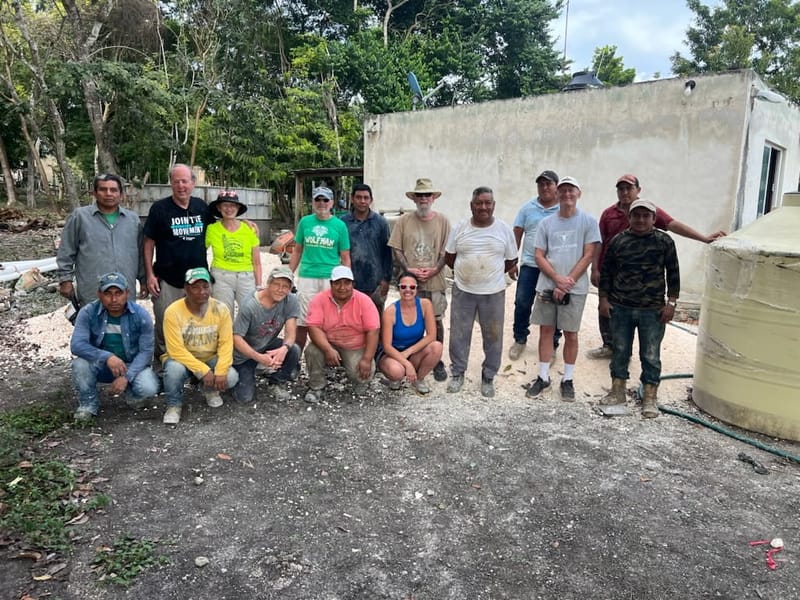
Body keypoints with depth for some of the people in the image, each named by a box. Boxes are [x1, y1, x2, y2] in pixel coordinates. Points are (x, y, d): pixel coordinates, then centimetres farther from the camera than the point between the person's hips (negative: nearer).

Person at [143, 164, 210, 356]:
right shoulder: (159, 208, -4)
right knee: (165, 326, 6)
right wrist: (150, 275, -6)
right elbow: (148, 243, -1)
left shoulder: (202, 206, 6)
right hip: (167, 281, -3)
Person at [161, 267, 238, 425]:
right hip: (182, 358, -2)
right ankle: (174, 405, -4)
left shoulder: (221, 309, -13)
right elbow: (176, 350, -24)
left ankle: (210, 389, 14)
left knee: (231, 377, -24)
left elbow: (226, 343, -14)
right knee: (174, 369, -36)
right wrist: (203, 370, -30)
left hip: (211, 358, 2)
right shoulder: (173, 312, -21)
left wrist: (221, 371, -28)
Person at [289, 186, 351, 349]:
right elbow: (297, 251, 14)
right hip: (306, 278, 1)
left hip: (331, 279, -1)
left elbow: (345, 258, 4)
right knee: (302, 323, 3)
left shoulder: (339, 225, 2)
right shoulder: (305, 222, 7)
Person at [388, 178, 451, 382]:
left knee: (436, 321, 7)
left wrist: (435, 270, -13)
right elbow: (396, 249, 1)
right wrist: (408, 269, -11)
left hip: (435, 281, 0)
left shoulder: (442, 220, 2)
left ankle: (437, 362, 20)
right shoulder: (403, 221, 2)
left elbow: (446, 250, 1)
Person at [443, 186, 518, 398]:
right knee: (459, 334, 9)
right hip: (463, 291, 1)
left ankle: (488, 378, 25)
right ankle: (457, 373, 27)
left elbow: (511, 261, 5)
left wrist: (491, 274, 5)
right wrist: (466, 272, 6)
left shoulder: (504, 229, -2)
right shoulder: (460, 228, -1)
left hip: (493, 292, 0)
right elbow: (449, 257, 7)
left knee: (493, 336, 8)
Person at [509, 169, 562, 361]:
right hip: (529, 265, 1)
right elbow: (517, 234, 7)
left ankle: (552, 345, 21)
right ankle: (520, 339, 20)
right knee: (522, 303, 2)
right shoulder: (528, 207, 4)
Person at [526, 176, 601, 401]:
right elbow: (539, 256, 2)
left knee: (571, 333, 5)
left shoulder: (588, 221, -1)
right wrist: (558, 279, -12)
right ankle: (543, 376, 19)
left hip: (574, 288, -2)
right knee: (546, 330, 7)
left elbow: (588, 256, -5)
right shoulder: (546, 223, 5)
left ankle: (567, 379, 17)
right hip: (547, 286, 2)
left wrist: (567, 281, -11)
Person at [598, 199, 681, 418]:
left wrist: (671, 303, -3)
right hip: (620, 308, 2)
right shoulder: (618, 241, 3)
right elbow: (606, 272, 8)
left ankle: (650, 399, 15)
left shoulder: (664, 241, -1)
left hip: (653, 310, -2)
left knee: (651, 356, 5)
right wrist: (604, 299, 4)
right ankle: (617, 391, 25)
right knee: (620, 351, 12)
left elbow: (673, 274, 1)